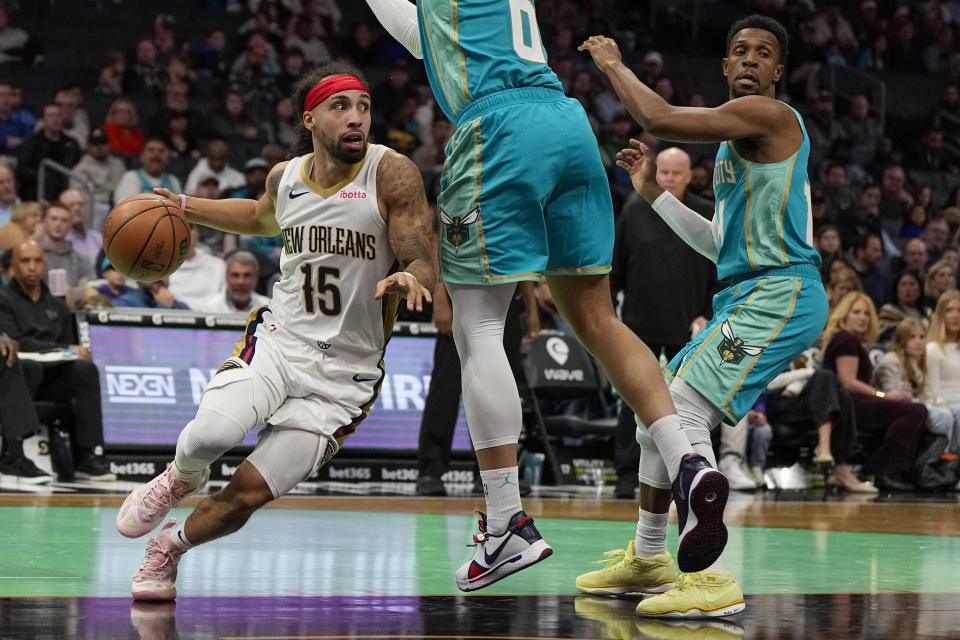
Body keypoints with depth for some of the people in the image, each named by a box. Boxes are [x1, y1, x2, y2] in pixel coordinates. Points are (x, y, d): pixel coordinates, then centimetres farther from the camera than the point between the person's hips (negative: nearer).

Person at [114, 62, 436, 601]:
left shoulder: (392, 174, -11)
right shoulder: (286, 176, 4)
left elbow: (427, 268, -13)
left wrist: (409, 279, -37)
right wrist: (184, 207, 17)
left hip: (344, 377, -2)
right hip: (279, 339, 2)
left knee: (247, 496, -6)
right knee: (211, 434, -29)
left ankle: (170, 548, 26)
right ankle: (181, 479, 9)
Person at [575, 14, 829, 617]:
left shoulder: (768, 116, -10)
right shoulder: (736, 142, 22)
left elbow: (661, 119, -20)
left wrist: (613, 65, -4)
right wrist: (654, 192, 23)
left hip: (779, 295, -11)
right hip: (746, 296, 11)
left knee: (684, 414, -23)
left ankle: (714, 578, -27)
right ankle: (647, 557, 34)